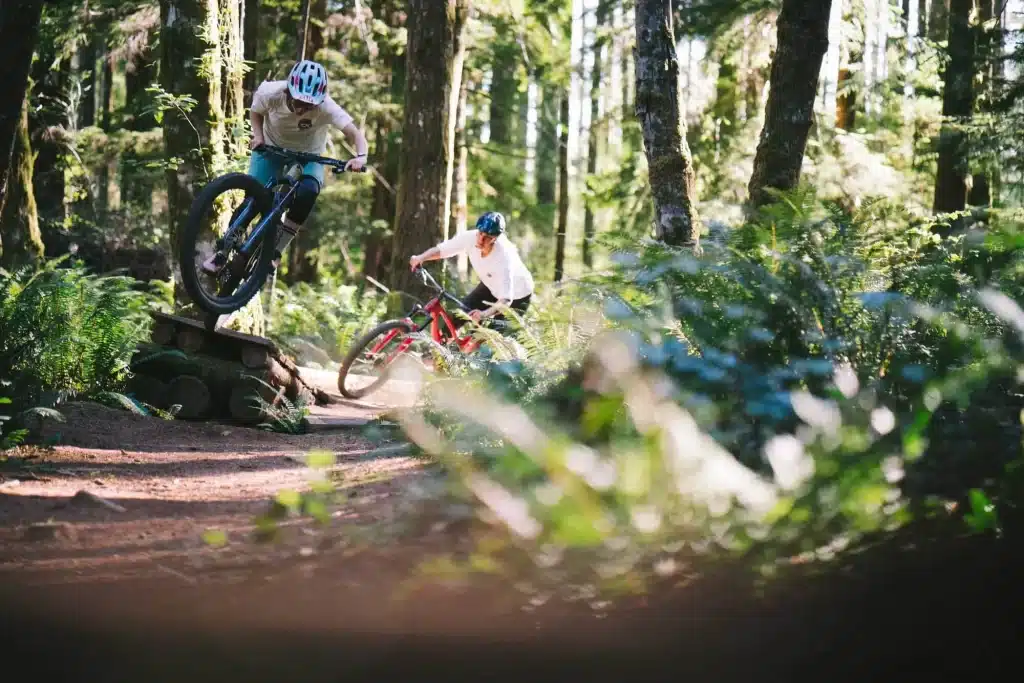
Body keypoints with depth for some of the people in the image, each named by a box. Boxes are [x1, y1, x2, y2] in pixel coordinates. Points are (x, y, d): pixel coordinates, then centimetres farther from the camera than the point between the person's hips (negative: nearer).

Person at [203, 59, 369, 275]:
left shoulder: (325, 107, -34)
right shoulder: (271, 93, -29)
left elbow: (355, 134, -41)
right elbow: (255, 111, -6)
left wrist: (360, 156, -60)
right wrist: (258, 135, -22)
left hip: (308, 155, -1)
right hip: (271, 147, 1)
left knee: (308, 191, -30)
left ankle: (276, 249, -15)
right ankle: (224, 251, 10)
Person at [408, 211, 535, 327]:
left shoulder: (504, 256, -40)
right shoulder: (470, 238, -27)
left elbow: (505, 300, -44)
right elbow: (440, 250, -18)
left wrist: (484, 314, -61)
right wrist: (420, 258, -39)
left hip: (517, 295, -5)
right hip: (490, 286, 5)